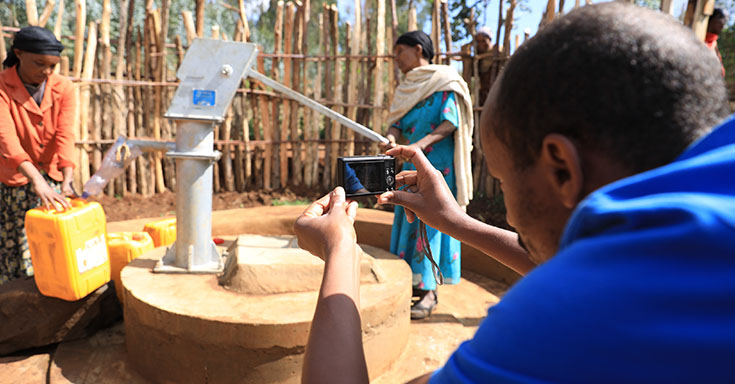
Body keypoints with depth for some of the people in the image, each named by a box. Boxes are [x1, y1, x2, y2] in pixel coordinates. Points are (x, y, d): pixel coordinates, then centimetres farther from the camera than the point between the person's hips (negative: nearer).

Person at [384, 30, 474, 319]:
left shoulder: (444, 81, -5)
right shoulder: (408, 87, 17)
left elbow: (451, 122, -15)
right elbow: (397, 121, 8)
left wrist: (421, 144, -27)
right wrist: (391, 137, -14)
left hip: (438, 162, -7)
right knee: (409, 217, 7)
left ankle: (429, 291, -4)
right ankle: (414, 280, 17)